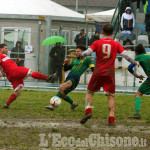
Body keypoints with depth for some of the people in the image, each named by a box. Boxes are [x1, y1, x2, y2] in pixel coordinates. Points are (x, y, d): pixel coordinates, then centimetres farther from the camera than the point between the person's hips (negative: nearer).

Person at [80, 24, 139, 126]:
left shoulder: (97, 43, 1)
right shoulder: (116, 44, 3)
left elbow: (86, 53, -7)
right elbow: (125, 55, 1)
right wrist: (135, 62, 16)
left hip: (98, 73, 0)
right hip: (110, 74, 0)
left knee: (89, 92, 14)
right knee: (111, 96, 6)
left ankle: (88, 111, -9)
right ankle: (112, 119, -4)